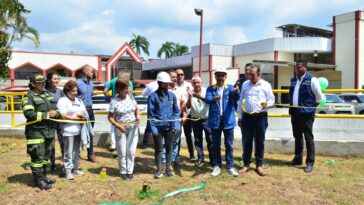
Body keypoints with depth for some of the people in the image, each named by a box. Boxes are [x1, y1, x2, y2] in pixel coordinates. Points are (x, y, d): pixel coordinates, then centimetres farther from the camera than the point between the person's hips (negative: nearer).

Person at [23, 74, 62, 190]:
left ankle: (43, 176, 28)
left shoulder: (48, 94, 15)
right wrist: (47, 115, -16)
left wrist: (56, 113, -6)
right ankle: (39, 180, 9)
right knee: (38, 157, -2)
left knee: (46, 155, 15)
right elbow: (29, 114, -19)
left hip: (49, 130, 7)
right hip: (36, 131, -7)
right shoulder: (30, 96, -6)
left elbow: (57, 110, 18)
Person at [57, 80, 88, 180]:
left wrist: (83, 117, -6)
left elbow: (85, 113, 17)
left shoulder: (79, 100, 17)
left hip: (78, 130, 7)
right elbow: (63, 116, -14)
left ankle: (75, 168, 24)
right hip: (68, 131, -7)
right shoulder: (62, 101, -5)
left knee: (77, 151, 14)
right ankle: (67, 171, 6)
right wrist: (77, 118, -11)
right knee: (68, 152, -2)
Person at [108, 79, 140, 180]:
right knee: (122, 152, 6)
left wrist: (138, 115, -10)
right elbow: (110, 117, -8)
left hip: (133, 128, 3)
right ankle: (123, 171, 22)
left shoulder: (130, 97, 0)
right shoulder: (114, 101, -12)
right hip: (121, 128, -3)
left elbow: (137, 108, 11)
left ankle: (130, 171, 20)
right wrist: (118, 126, -20)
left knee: (131, 151, 7)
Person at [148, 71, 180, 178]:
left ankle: (168, 168, 26)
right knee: (158, 148, 8)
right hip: (158, 127, -3)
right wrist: (153, 128, -11)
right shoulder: (153, 96, -8)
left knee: (169, 147, 13)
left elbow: (176, 111, 7)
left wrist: (176, 125, -2)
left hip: (169, 126, 3)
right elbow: (150, 114, -6)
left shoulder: (172, 95, 2)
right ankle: (159, 169, 20)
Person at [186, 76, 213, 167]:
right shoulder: (190, 92, -1)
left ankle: (212, 159, 10)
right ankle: (200, 158, 22)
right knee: (198, 140, 10)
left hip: (207, 119, -2)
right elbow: (188, 106, -7)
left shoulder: (206, 91, -6)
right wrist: (190, 96, -21)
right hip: (195, 120, 2)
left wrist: (200, 97, -31)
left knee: (210, 140, 1)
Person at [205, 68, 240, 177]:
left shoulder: (230, 88, 3)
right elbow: (207, 99, -14)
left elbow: (236, 98, -15)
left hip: (228, 120, 0)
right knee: (216, 145, 9)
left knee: (229, 145, 7)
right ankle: (217, 166, 19)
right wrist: (214, 99, -38)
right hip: (215, 120, 0)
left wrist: (236, 92, -40)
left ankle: (230, 166, 17)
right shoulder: (210, 88, 4)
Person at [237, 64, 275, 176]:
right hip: (247, 117, 2)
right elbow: (241, 101, 10)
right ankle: (246, 164, 19)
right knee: (246, 141, 7)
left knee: (260, 142, 5)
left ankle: (259, 165, 17)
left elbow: (271, 100, 4)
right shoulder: (245, 84, 7)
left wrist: (267, 104, -20)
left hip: (260, 117, -2)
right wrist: (240, 117, 8)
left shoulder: (266, 85, -1)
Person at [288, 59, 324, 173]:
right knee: (297, 137, 16)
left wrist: (311, 106, 3)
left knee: (308, 138, -2)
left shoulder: (312, 80, -10)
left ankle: (310, 163, 5)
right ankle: (297, 159, 27)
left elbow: (319, 97, -5)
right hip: (295, 113, 7)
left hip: (306, 113, -7)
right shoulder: (293, 80, 11)